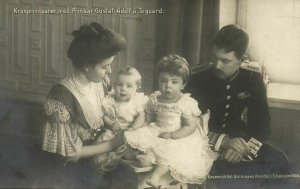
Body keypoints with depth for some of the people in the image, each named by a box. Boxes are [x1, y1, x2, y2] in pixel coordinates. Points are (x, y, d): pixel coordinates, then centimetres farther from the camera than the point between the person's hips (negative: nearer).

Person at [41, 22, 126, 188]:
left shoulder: (102, 82, -7)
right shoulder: (63, 97, -25)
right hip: (77, 170, -5)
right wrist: (111, 145, -16)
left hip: (101, 159, 6)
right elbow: (71, 152, -18)